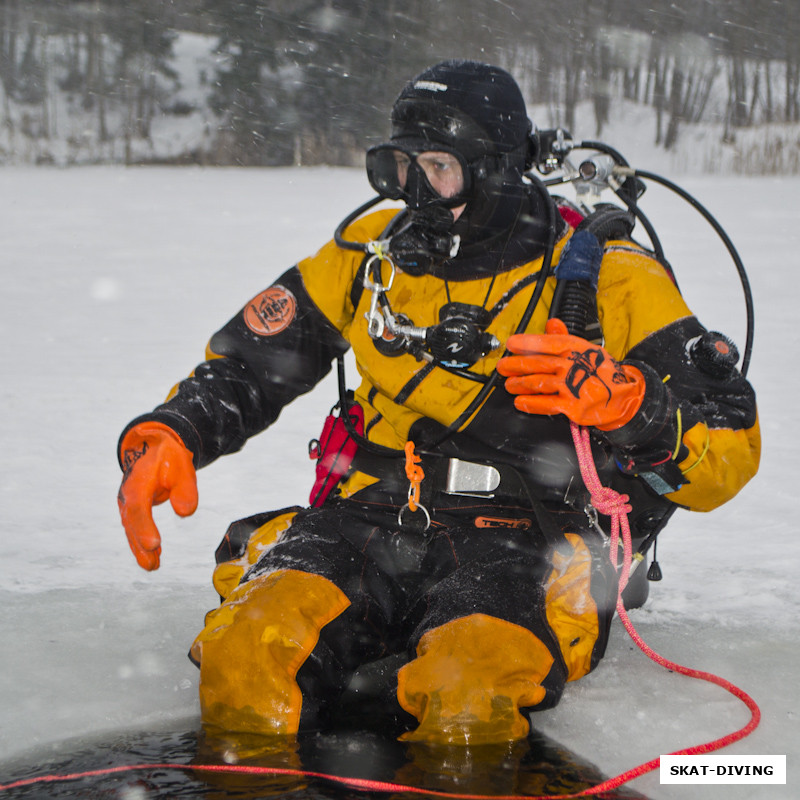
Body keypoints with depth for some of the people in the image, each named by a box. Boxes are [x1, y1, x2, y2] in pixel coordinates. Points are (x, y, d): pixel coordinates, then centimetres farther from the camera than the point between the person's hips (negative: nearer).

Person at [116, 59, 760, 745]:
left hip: (529, 540, -3)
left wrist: (626, 400, -22)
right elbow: (243, 366, 19)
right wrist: (169, 436, -1)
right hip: (375, 515, 3)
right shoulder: (371, 253, 12)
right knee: (246, 648, -28)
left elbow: (732, 451, -2)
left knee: (466, 689, -37)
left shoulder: (606, 277, 1)